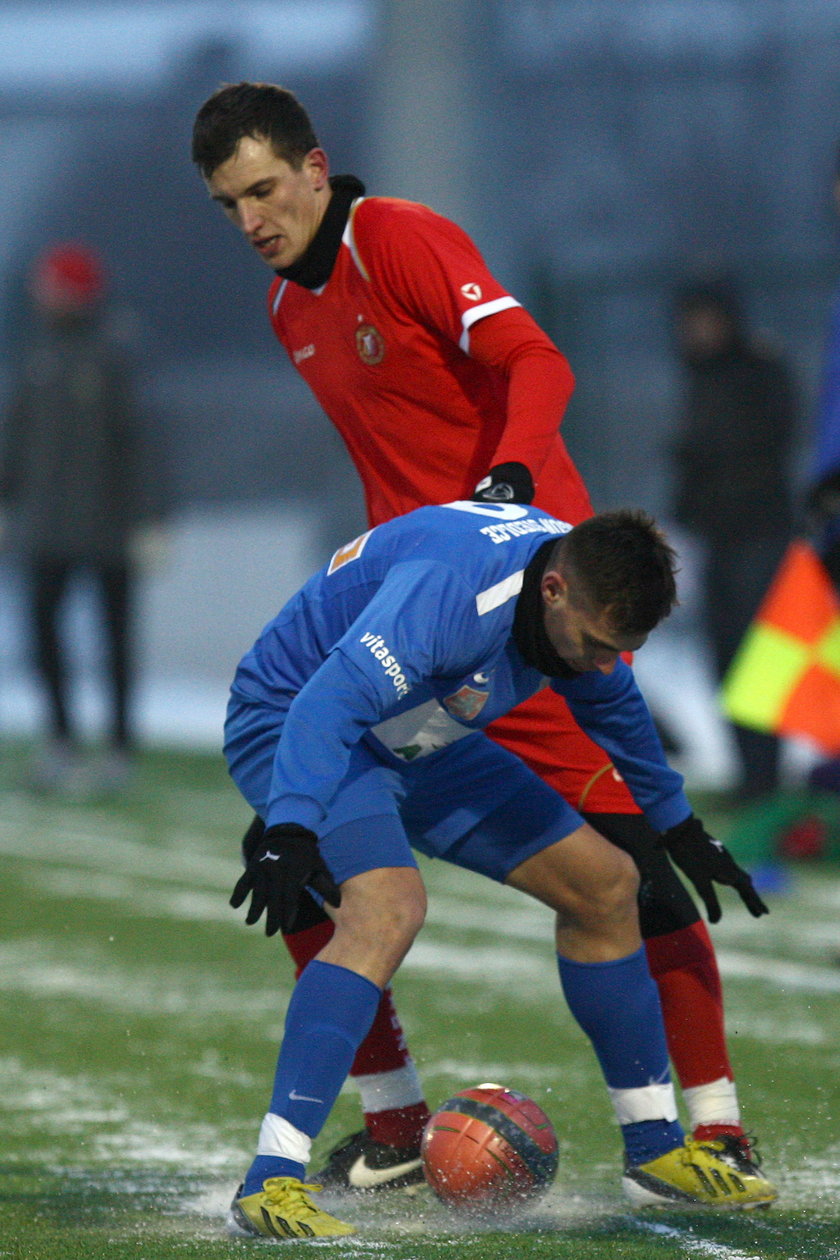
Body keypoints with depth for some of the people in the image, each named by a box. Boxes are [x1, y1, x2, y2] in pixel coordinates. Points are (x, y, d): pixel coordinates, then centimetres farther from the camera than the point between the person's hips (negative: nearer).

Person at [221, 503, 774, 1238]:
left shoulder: (586, 592, -10)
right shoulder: (447, 589, -37)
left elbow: (610, 703, 13)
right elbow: (329, 704, -46)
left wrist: (679, 830, 23)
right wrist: (292, 834, -58)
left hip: (418, 749, 9)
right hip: (289, 728, -9)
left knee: (606, 884, 8)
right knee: (390, 908, -34)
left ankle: (656, 1151, 22)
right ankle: (272, 1180, -37)